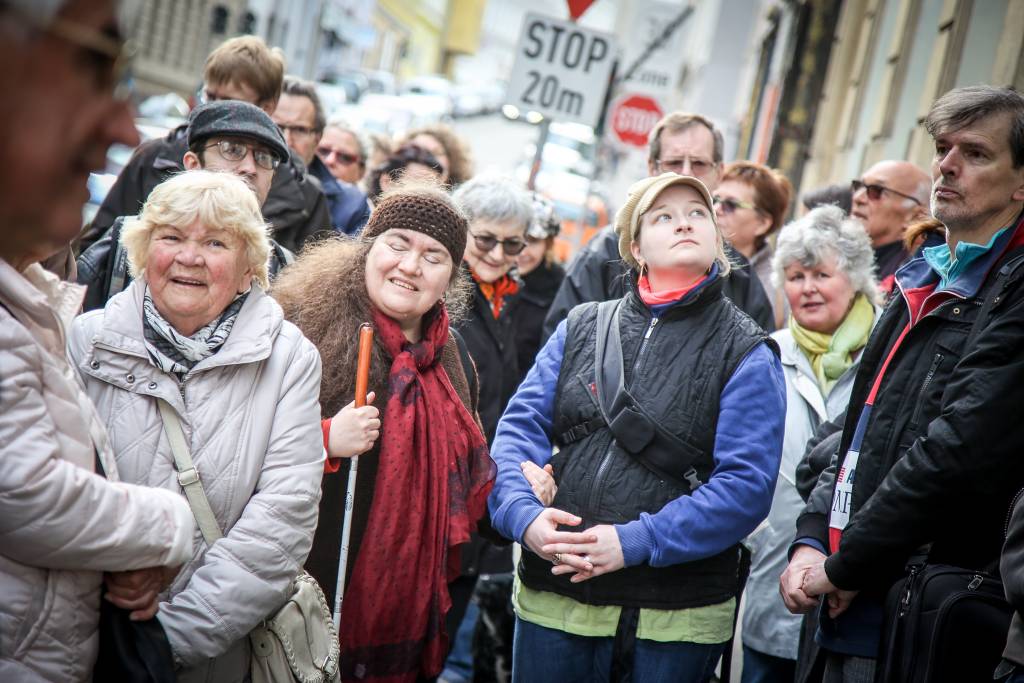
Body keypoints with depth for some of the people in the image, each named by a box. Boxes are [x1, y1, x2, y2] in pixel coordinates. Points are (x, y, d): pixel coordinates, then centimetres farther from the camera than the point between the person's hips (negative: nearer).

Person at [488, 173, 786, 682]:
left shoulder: (747, 354, -2)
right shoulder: (581, 328, 10)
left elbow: (747, 483, -12)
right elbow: (521, 426, 4)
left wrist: (636, 542, -20)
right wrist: (523, 512, -15)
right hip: (553, 598, 3)